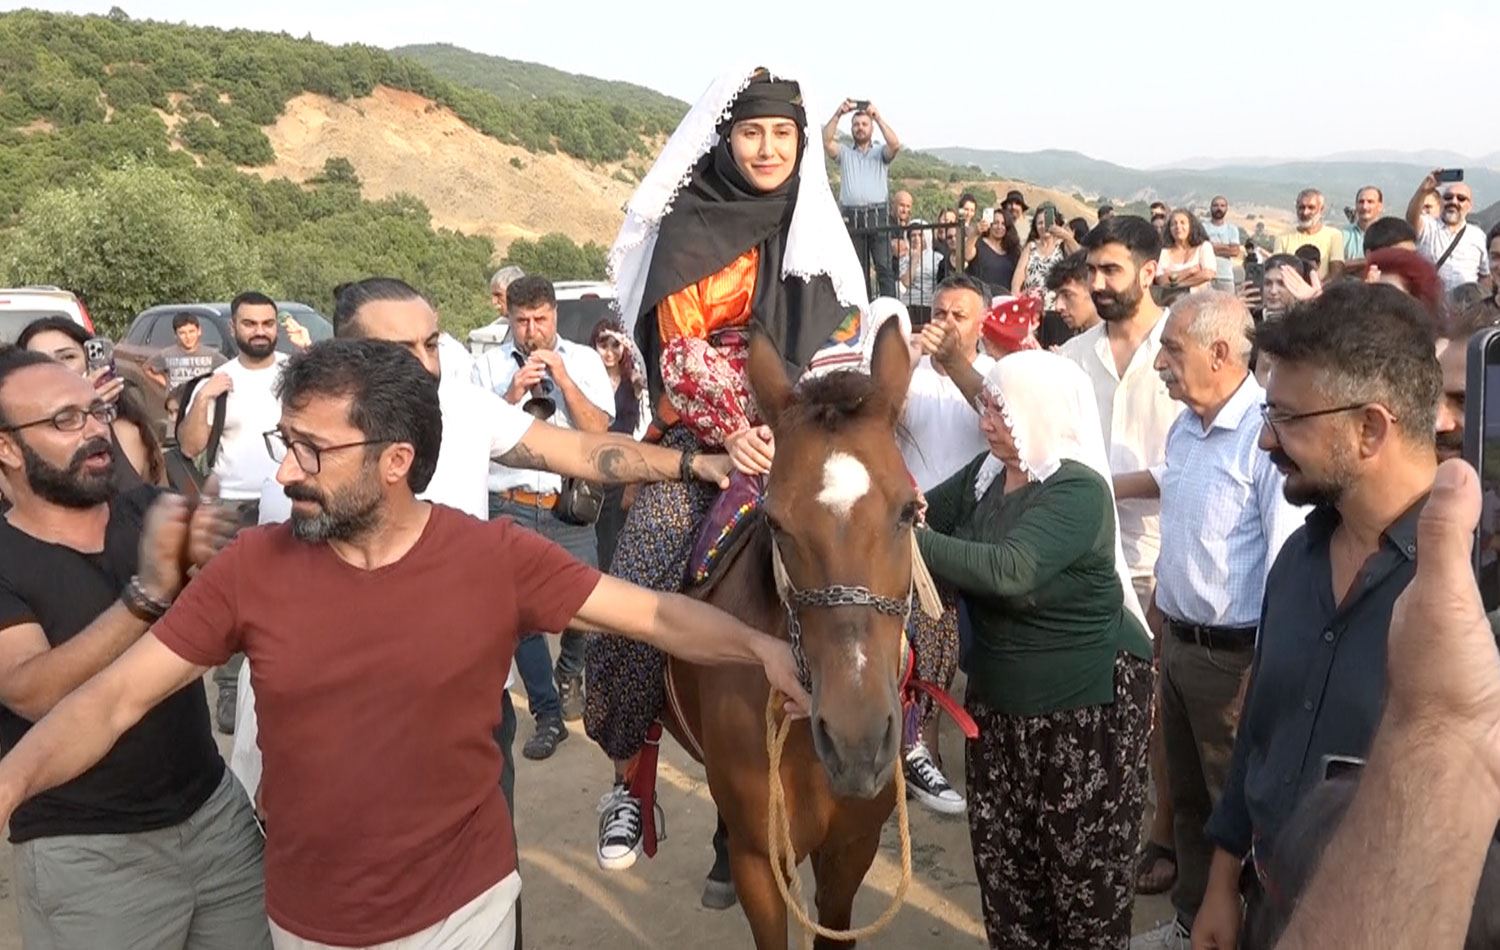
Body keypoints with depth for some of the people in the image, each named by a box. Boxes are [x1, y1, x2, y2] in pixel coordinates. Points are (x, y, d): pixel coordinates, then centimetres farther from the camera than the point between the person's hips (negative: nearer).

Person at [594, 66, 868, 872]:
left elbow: (840, 350, 3)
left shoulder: (819, 237, 10)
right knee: (637, 595, -17)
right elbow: (678, 350, -3)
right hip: (701, 440, -2)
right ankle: (628, 778, 0)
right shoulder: (689, 231, 3)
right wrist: (733, 431, -16)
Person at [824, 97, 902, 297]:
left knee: (884, 267, -7)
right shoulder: (844, 153, 17)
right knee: (857, 269, 5)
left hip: (878, 215, -1)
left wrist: (878, 117, -10)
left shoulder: (881, 153, 14)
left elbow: (895, 145, -8)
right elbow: (826, 141, -1)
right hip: (851, 216, 2)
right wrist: (838, 114, -10)